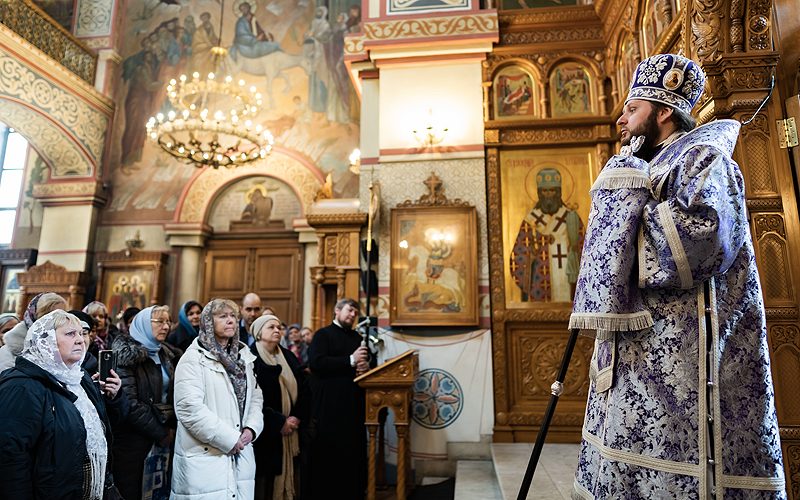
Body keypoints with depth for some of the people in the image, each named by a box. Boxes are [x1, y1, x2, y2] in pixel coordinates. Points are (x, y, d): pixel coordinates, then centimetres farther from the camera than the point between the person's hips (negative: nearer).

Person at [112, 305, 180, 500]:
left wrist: (172, 428, -2)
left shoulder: (167, 354, 8)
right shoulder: (127, 355, -13)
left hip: (163, 432, 6)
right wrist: (161, 434, -15)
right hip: (133, 437, -6)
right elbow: (129, 403, -19)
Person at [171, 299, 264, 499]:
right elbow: (190, 408, -18)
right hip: (206, 457, -5)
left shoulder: (243, 356, 12)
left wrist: (251, 428, -6)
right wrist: (229, 438, -16)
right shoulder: (194, 358, -8)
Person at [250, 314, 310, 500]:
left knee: (288, 476, 8)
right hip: (265, 432, -5)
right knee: (264, 477, 2)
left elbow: (304, 389, 8)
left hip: (291, 431, 5)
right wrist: (279, 422, -14)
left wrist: (298, 417, -7)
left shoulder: (288, 357, 10)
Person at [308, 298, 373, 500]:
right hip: (329, 405, -6)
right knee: (327, 455, 1)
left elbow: (367, 361, 24)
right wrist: (350, 360, -17)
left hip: (354, 404, 6)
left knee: (354, 453, 7)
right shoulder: (323, 334, -1)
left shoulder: (358, 338, 19)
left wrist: (366, 365, -1)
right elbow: (315, 363, -15)